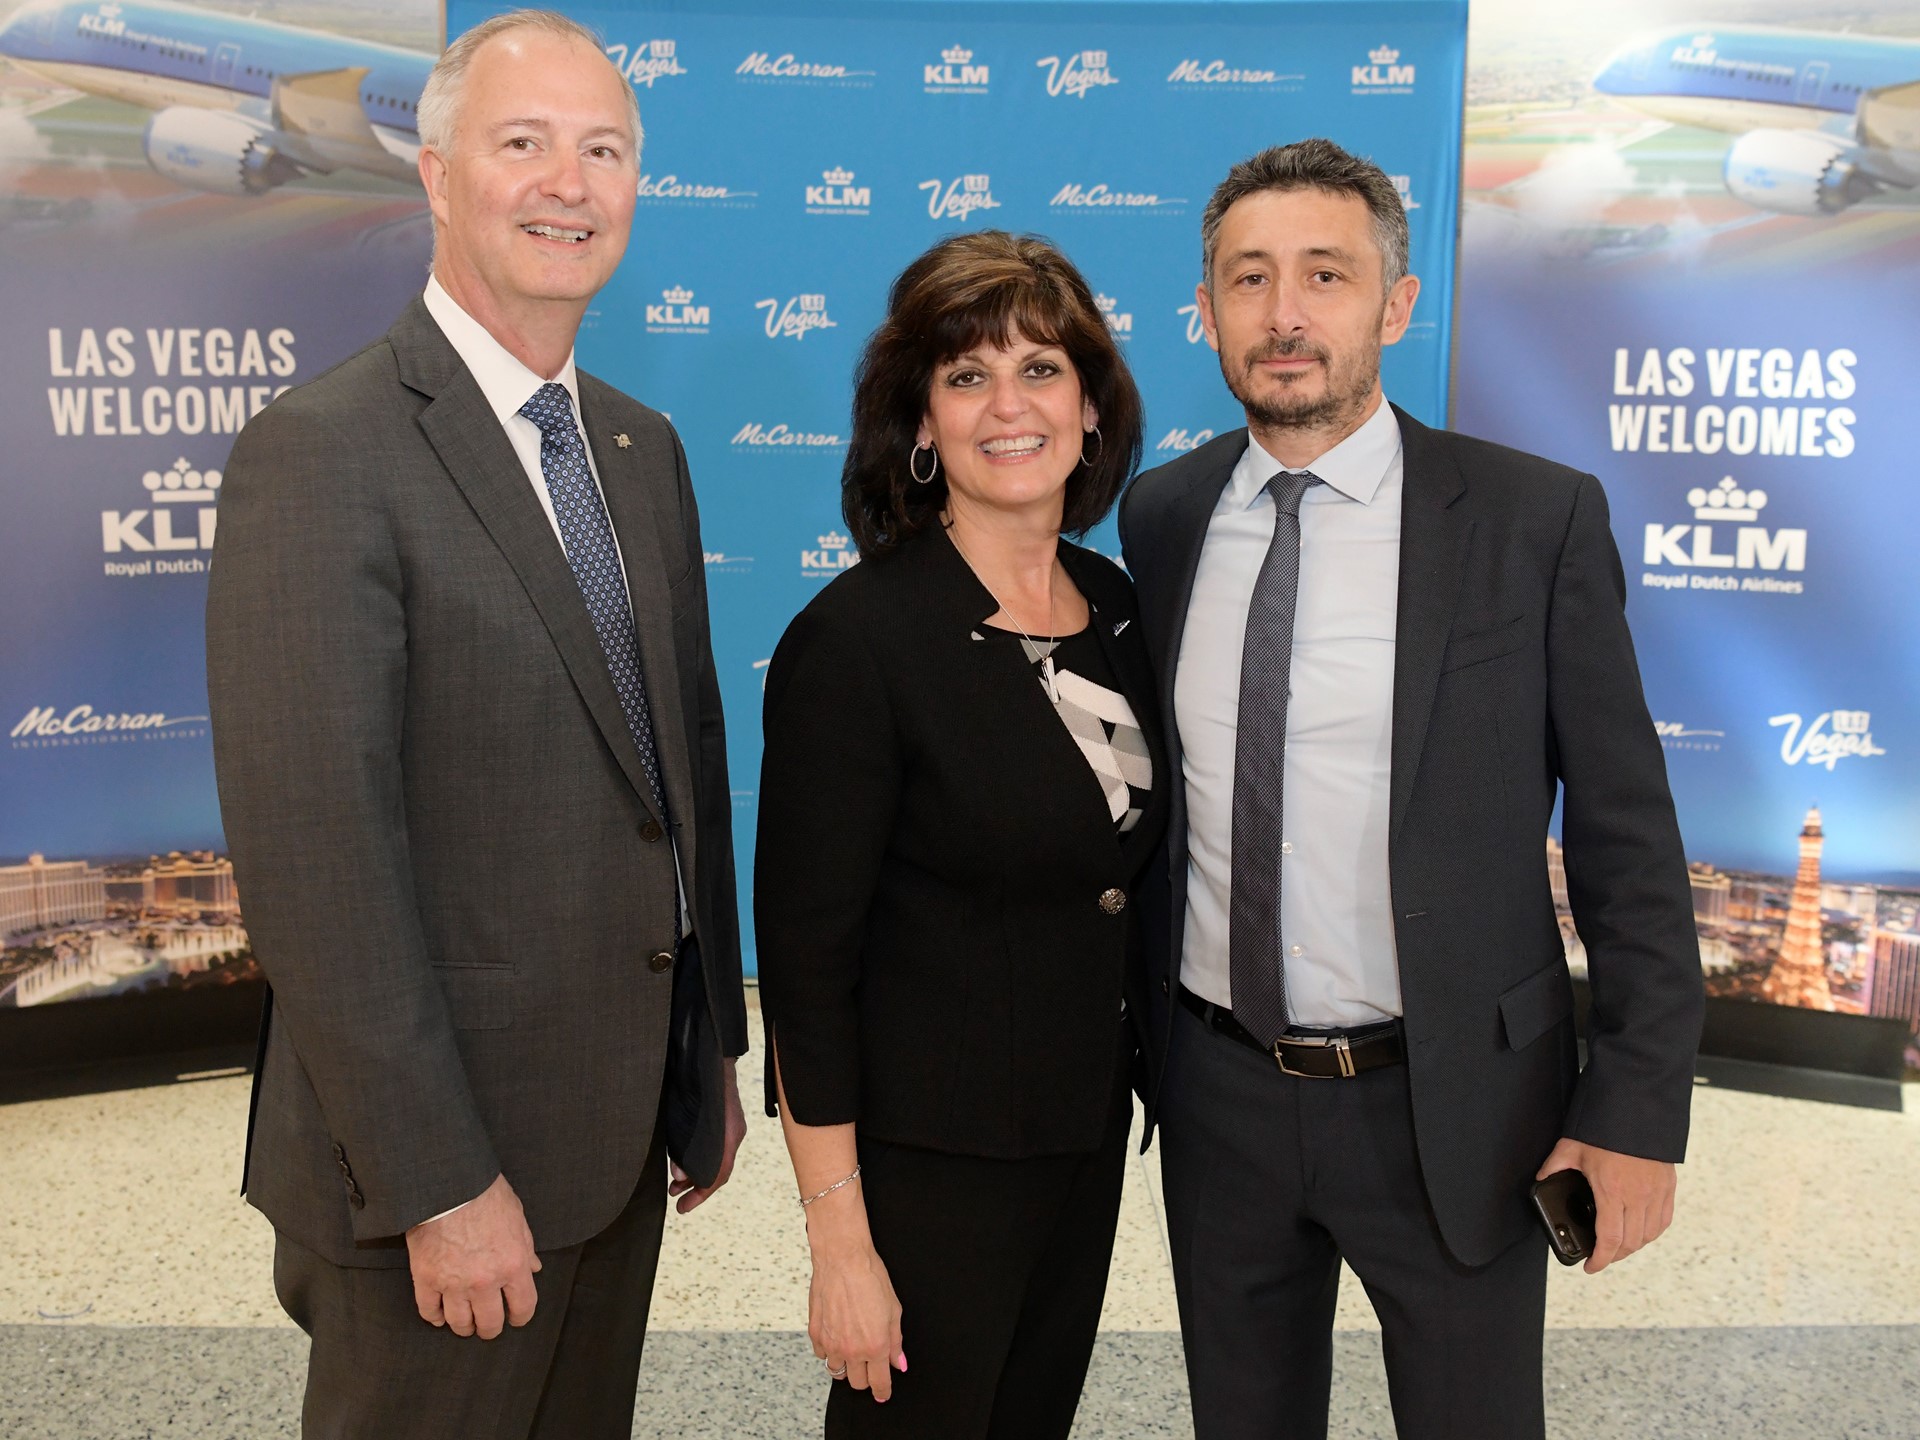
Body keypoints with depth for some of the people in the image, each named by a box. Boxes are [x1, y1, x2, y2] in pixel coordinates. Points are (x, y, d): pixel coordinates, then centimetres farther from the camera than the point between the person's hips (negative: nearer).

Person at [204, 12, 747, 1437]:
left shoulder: (644, 450, 8)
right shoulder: (322, 454, -16)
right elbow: (314, 864, -21)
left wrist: (712, 1055, 13)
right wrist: (440, 1183, -19)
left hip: (621, 1128, 7)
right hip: (440, 1166, -7)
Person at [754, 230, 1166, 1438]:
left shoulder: (1116, 608, 3)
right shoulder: (857, 638, -18)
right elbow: (805, 960, -17)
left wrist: (1127, 1081, 10)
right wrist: (841, 1245, -16)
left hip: (1091, 1134, 7)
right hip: (930, 1156, -6)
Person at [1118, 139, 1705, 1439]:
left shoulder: (1537, 519, -9)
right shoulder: (1160, 517, 1)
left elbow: (1626, 833, -7)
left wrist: (1639, 1111, -10)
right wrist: (1129, 1036, 10)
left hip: (1453, 1104, -3)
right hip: (1220, 1094, 3)